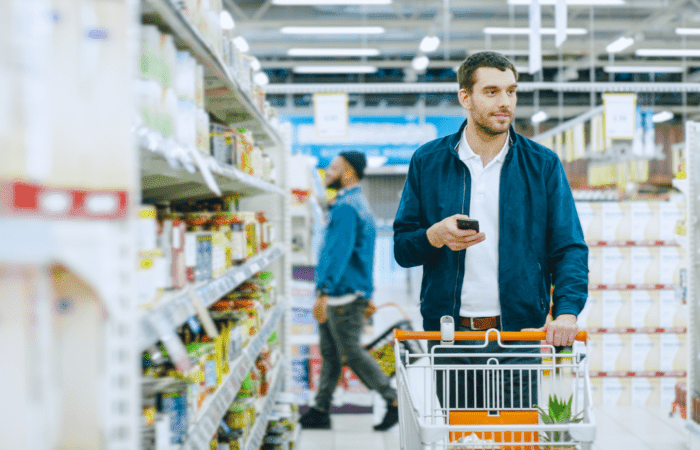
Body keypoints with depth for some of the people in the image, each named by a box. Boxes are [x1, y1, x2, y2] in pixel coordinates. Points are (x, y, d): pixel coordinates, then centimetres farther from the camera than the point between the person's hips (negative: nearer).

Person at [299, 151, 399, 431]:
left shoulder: (346, 206, -16)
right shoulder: (358, 203, 18)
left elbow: (339, 252, -24)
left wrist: (323, 292, -26)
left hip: (343, 294, -10)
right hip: (344, 294, 10)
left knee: (351, 352, -4)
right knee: (330, 353, 10)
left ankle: (395, 402, 3)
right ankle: (321, 411, 15)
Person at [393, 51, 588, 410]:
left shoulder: (543, 165, 5)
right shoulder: (427, 162, 7)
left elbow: (568, 249, 2)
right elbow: (401, 248, 8)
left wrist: (567, 311, -15)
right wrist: (436, 236, -14)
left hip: (518, 333, 0)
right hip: (449, 333, 1)